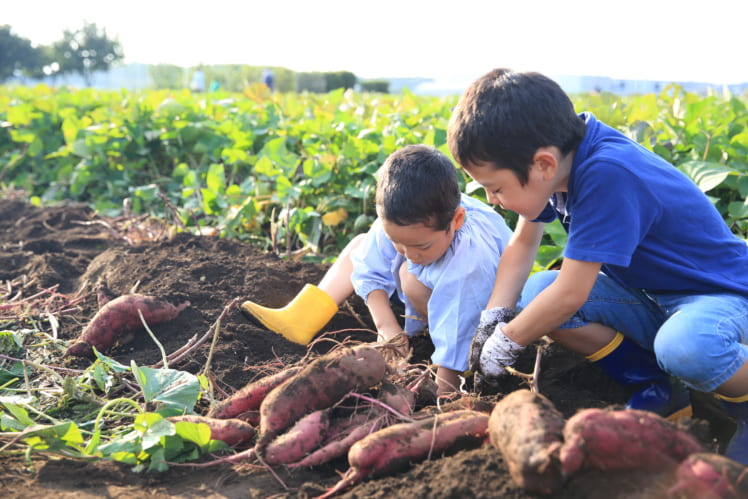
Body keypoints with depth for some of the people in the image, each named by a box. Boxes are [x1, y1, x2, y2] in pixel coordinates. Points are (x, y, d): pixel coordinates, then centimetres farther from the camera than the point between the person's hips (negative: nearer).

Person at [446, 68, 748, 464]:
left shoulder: (607, 176, -35)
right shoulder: (561, 155, -10)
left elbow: (570, 294, -31)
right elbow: (523, 243, 1)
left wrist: (504, 342, -18)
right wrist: (492, 319, -10)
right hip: (648, 293, 8)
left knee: (685, 347, -41)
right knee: (533, 294, -11)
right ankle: (661, 393, 2)